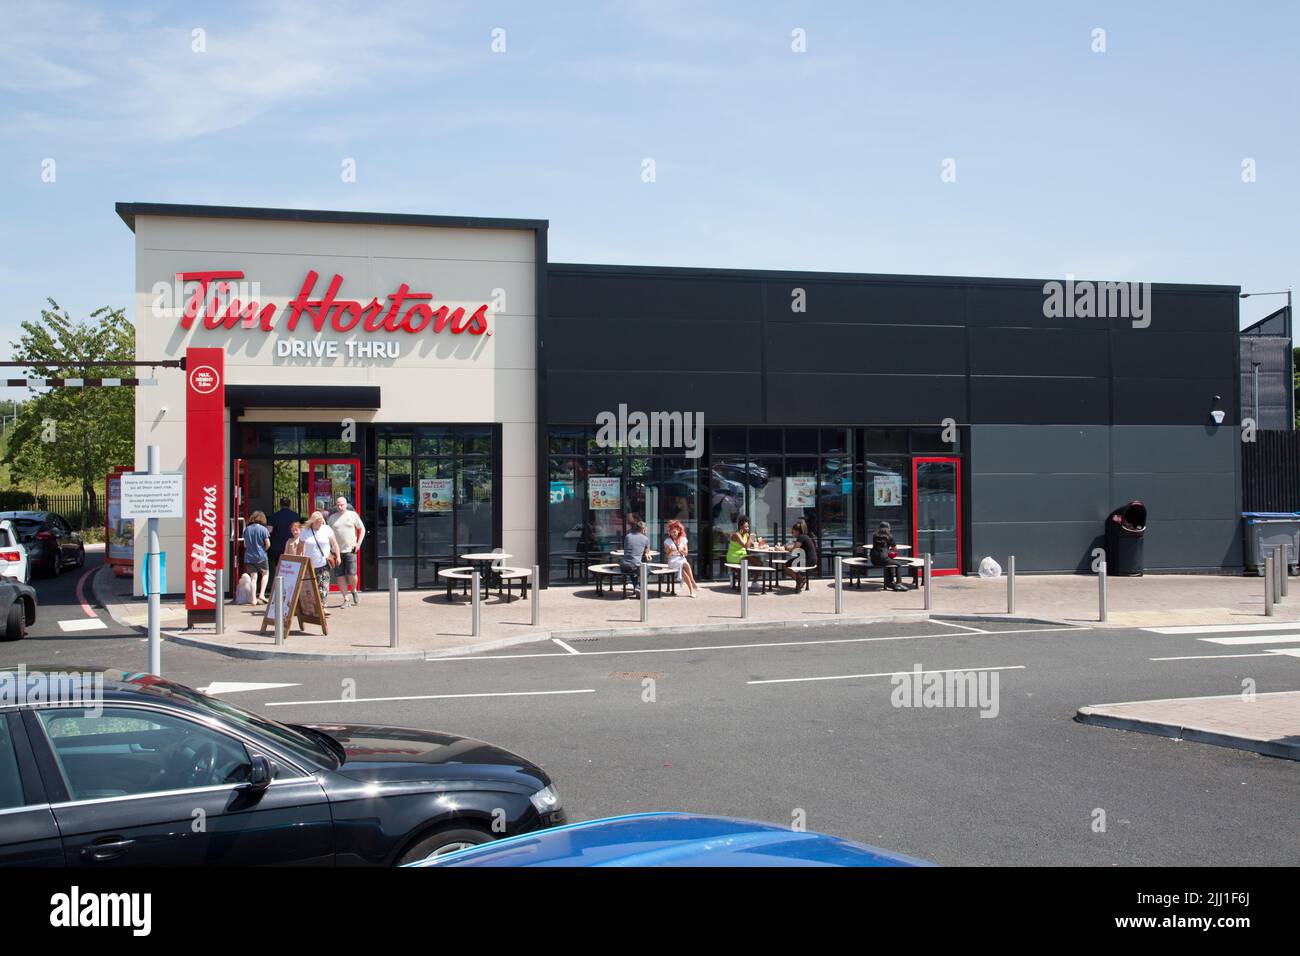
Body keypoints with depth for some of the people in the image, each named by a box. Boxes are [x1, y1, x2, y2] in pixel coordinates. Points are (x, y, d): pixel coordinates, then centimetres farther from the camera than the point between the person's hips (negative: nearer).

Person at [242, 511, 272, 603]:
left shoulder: (247, 529, 5)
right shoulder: (263, 529, -8)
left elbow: (245, 544, 10)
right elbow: (267, 543, -10)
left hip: (249, 557, 3)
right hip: (261, 556, -3)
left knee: (254, 577, 7)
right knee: (265, 574, 15)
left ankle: (254, 599, 5)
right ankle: (262, 594, 2)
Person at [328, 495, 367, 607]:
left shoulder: (353, 515, 4)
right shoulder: (332, 518, 10)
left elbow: (362, 529, 9)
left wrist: (358, 543, -1)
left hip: (350, 550, -2)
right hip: (337, 551, 3)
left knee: (351, 574, -11)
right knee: (340, 576, 0)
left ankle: (354, 591, 18)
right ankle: (345, 599, 7)